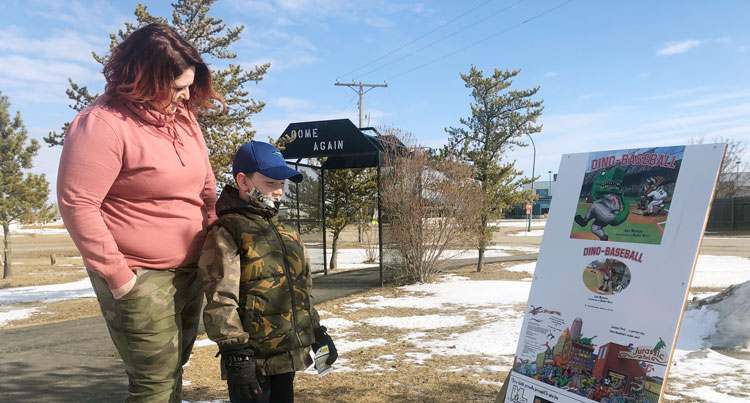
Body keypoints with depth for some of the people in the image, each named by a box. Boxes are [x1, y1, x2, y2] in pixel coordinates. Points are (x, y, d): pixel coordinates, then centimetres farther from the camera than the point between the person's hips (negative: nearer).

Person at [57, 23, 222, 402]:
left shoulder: (184, 117, 7)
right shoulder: (104, 124, -17)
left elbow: (205, 184, 16)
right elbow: (77, 204, -18)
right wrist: (117, 274, -17)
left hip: (191, 271, 7)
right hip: (140, 278, -7)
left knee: (174, 371, 19)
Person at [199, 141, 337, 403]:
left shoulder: (287, 233, 13)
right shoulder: (225, 233, -10)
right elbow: (220, 301, -16)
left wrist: (317, 332, 18)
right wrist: (235, 353, -19)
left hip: (288, 352, 7)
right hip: (252, 359, -7)